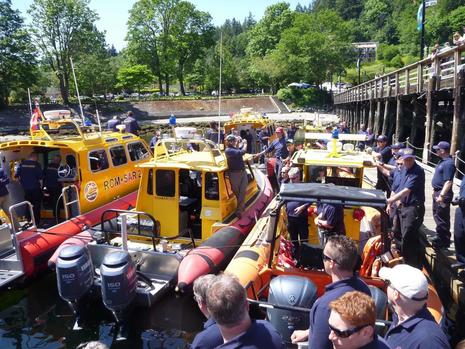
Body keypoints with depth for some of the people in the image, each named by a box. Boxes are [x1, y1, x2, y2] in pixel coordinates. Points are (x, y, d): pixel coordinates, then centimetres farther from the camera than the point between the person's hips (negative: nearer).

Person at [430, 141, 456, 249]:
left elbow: (448, 182, -26)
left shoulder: (448, 163, -21)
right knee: (437, 215, 21)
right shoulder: (443, 161, 12)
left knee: (441, 219, -3)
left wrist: (441, 195, -29)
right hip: (437, 192, 11)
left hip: (442, 194, -11)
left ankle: (443, 242, 7)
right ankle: (440, 238, 35)